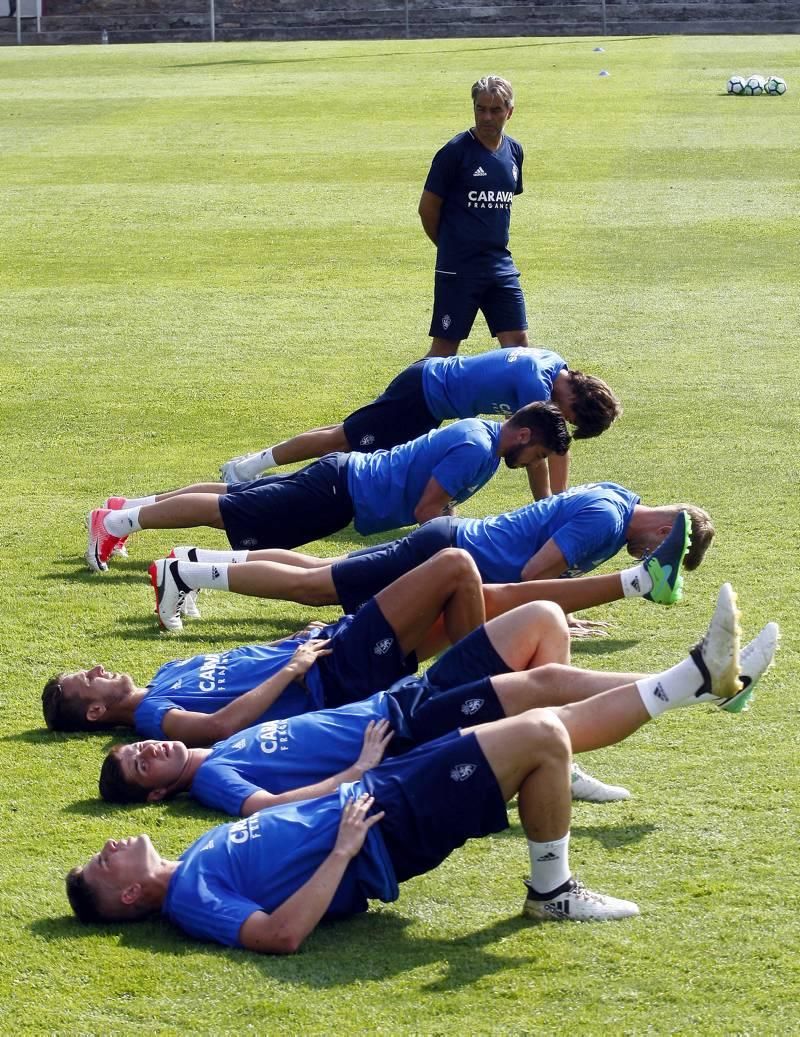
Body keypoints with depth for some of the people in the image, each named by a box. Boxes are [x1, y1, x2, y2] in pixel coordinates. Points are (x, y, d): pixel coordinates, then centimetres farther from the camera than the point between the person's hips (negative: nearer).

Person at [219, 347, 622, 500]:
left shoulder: (558, 369, -1)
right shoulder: (537, 384, -29)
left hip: (431, 377, 9)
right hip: (425, 396, -9)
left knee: (351, 433, 17)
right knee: (345, 439, -1)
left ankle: (256, 462, 24)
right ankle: (248, 467, 7)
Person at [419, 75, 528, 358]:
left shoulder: (514, 151, 8)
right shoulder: (455, 151, -11)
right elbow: (428, 207, -5)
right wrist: (452, 247, 7)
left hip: (501, 265, 6)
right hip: (458, 270, -6)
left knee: (517, 342, 3)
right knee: (444, 348, -3)